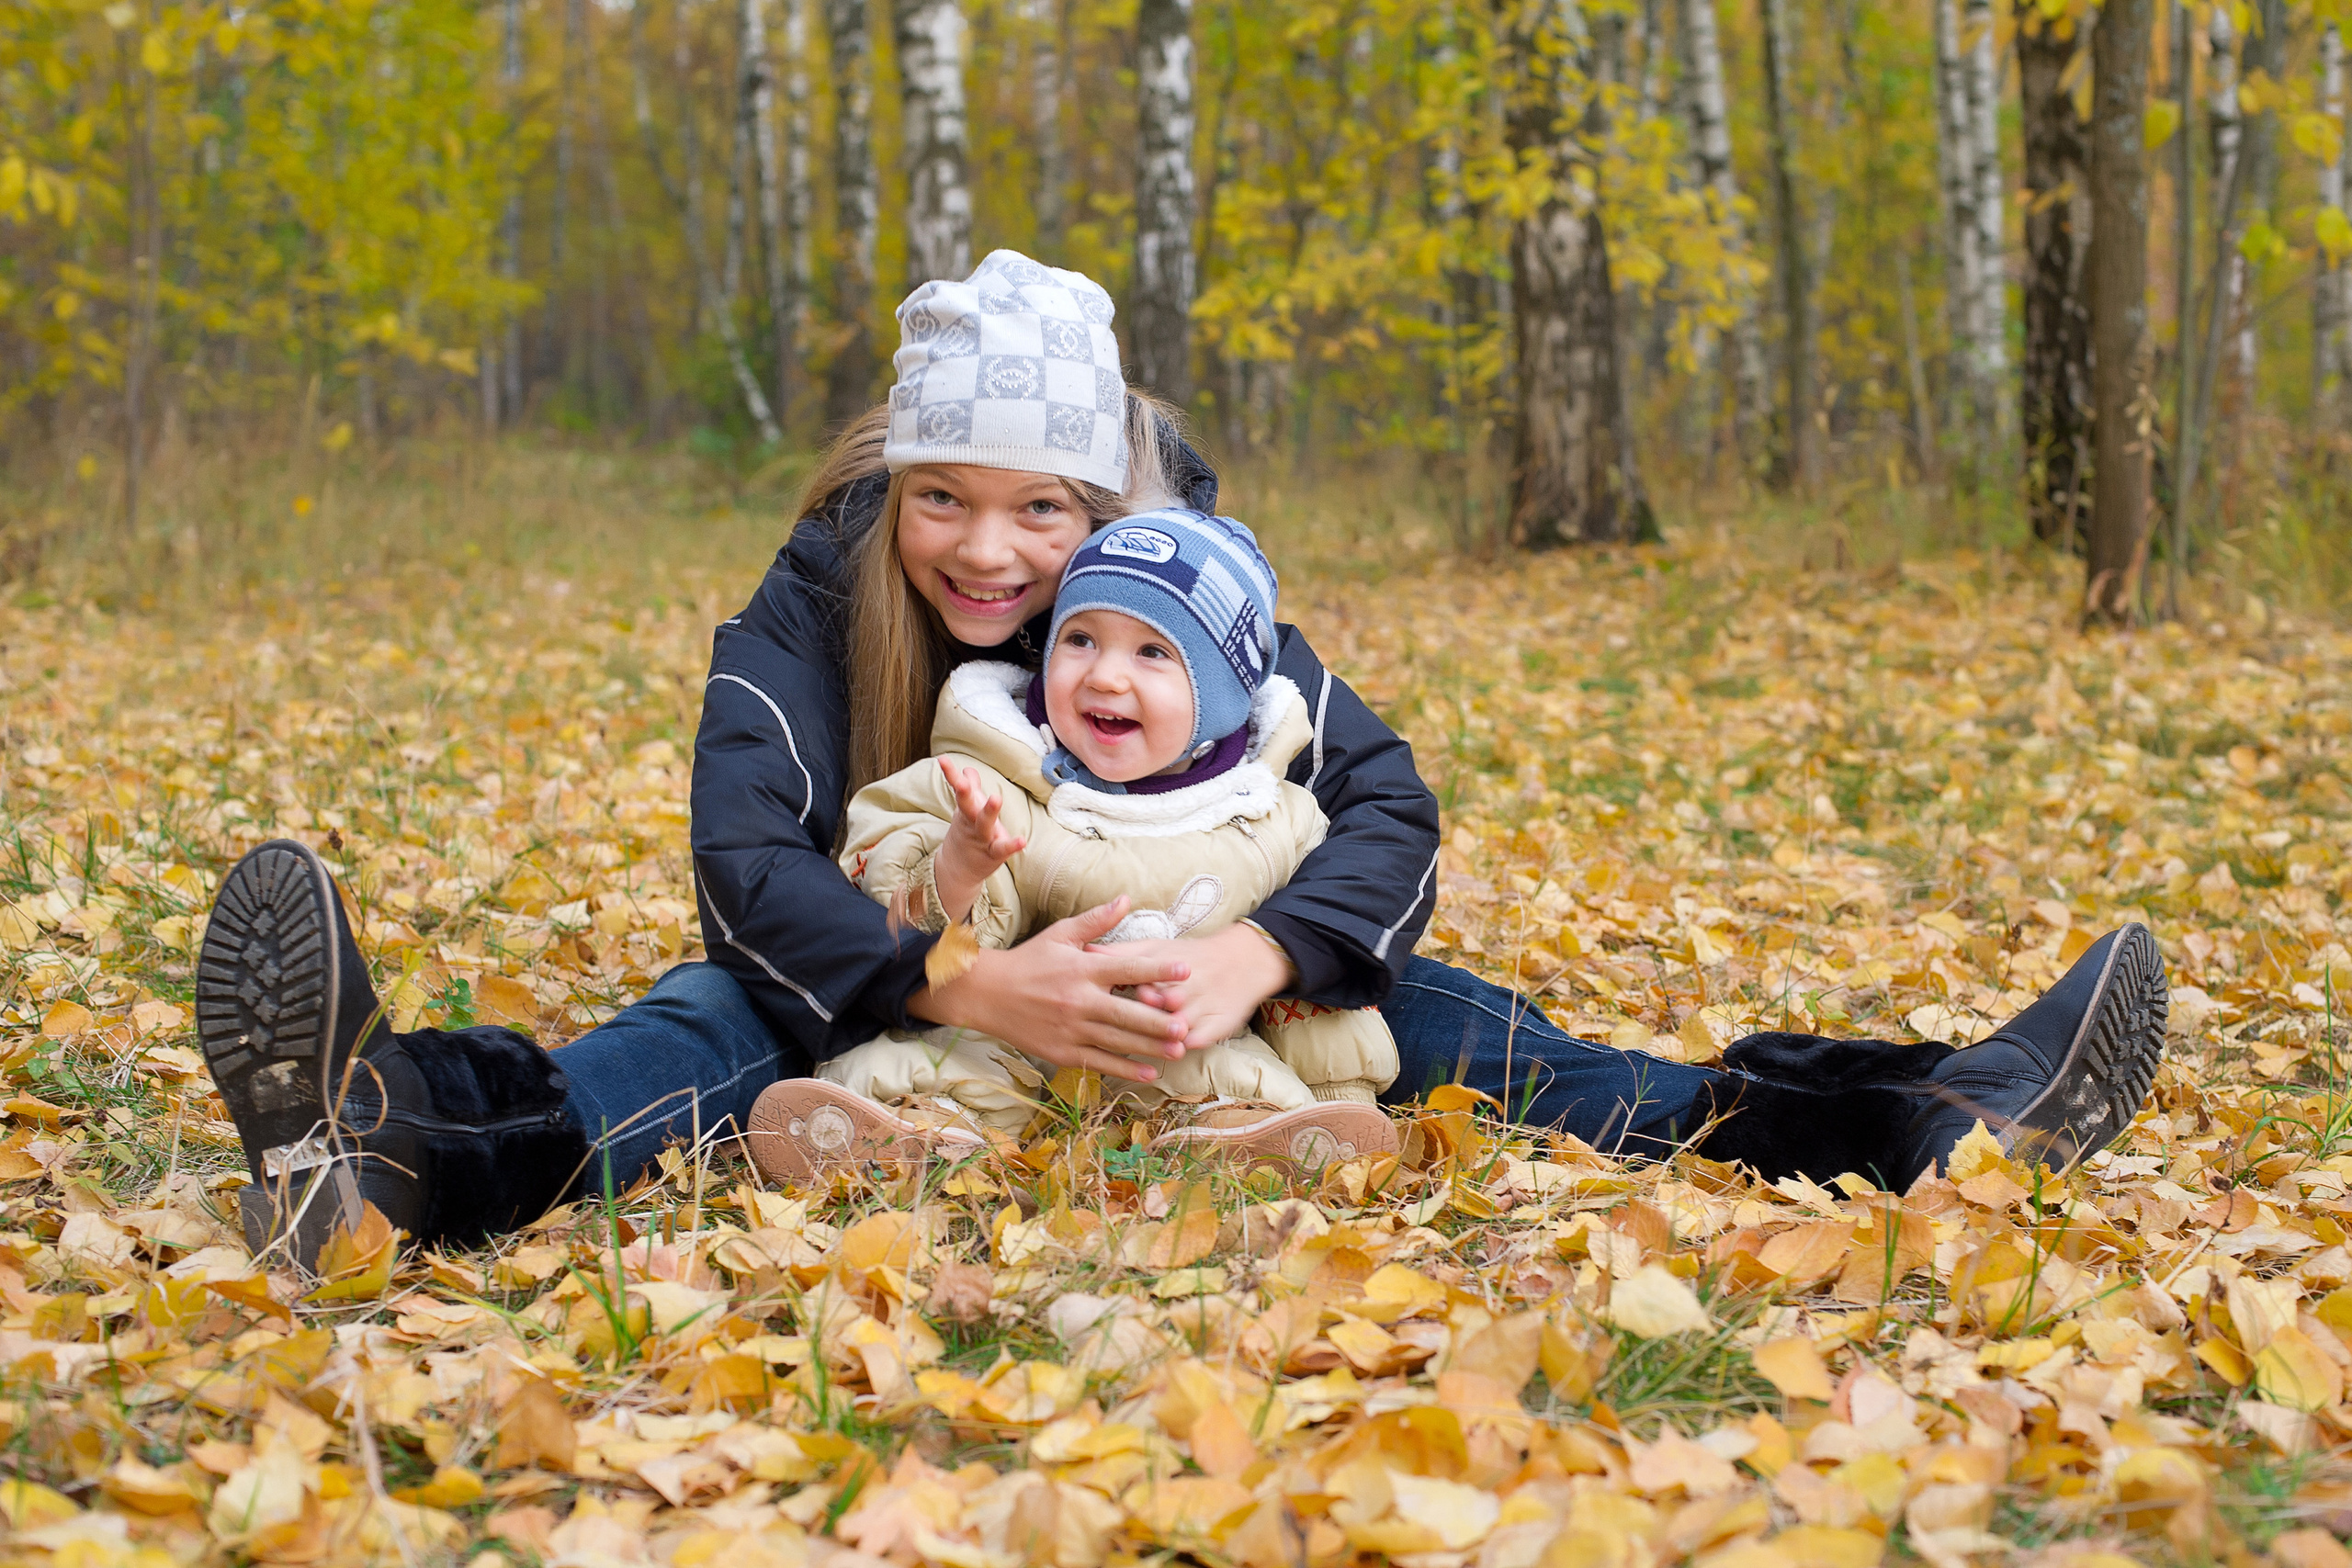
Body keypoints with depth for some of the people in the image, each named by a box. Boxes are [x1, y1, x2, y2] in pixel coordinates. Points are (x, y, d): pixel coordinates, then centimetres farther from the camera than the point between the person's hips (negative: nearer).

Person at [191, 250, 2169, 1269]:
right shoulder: (816, 597, -17)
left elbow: (1381, 805, -18)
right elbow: (750, 858, -30)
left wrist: (1252, 958, -40)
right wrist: (966, 985, -48)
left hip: (1155, 998, 2)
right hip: (895, 1008, -2)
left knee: (1406, 1009, -17)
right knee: (724, 1017, -33)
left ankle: (1905, 1124, -24)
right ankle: (394, 1149, -66)